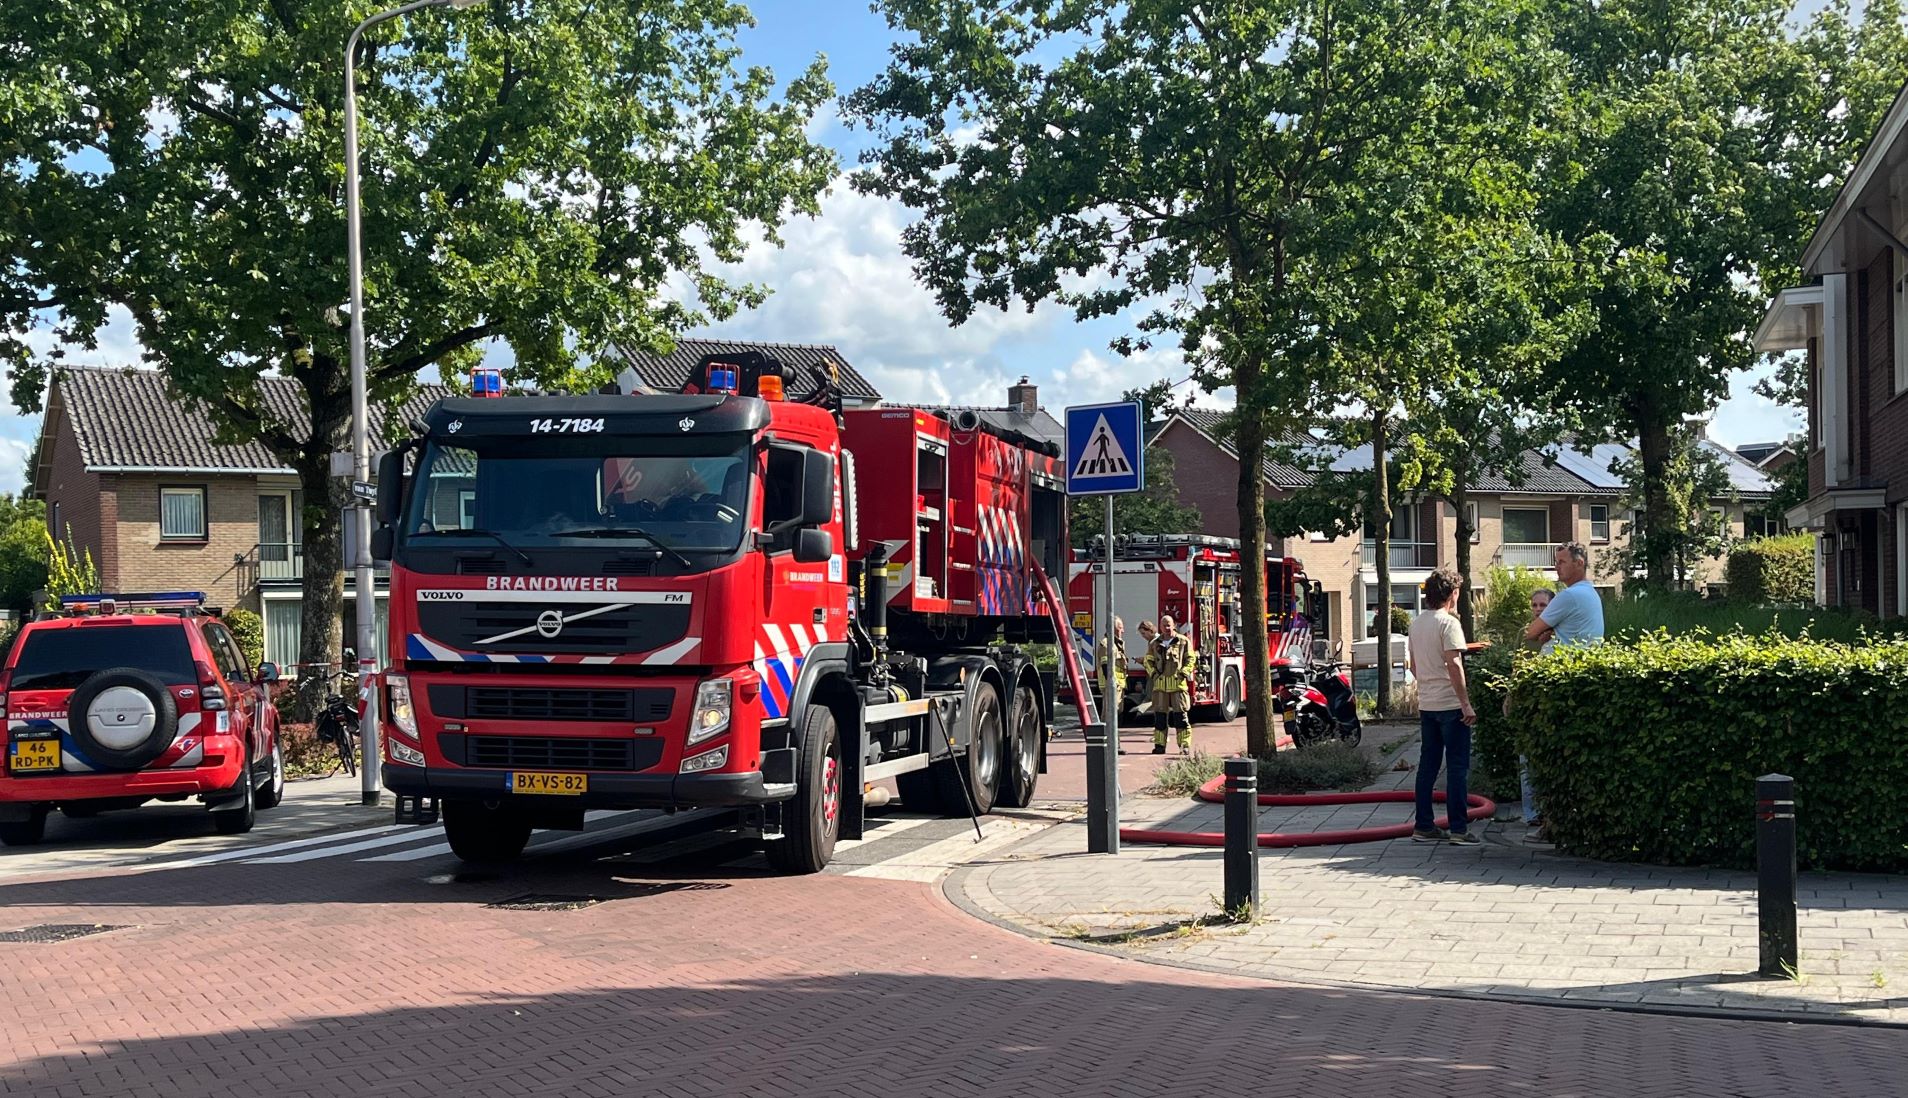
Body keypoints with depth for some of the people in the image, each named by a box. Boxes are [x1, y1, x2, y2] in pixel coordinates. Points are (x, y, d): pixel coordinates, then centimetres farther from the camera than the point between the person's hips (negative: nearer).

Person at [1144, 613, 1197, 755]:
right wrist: (1153, 673, 2)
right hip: (1160, 684, 3)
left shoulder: (1183, 641, 5)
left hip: (1178, 684, -3)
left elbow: (1191, 658, 4)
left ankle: (1185, 745, -2)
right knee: (1159, 715, 3)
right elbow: (1148, 660, 18)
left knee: (1180, 715, -5)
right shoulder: (1154, 644, 13)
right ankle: (1159, 745, 9)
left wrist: (1183, 673, -8)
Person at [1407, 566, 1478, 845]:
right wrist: (1466, 703, -18)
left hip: (1426, 704, 8)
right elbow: (1454, 665, -19)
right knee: (1457, 767, -3)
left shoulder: (1416, 624, 11)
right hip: (1450, 704, -8)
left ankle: (1423, 827, 13)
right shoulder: (1448, 623, -13)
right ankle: (1458, 828, -2)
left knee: (1428, 765, 11)